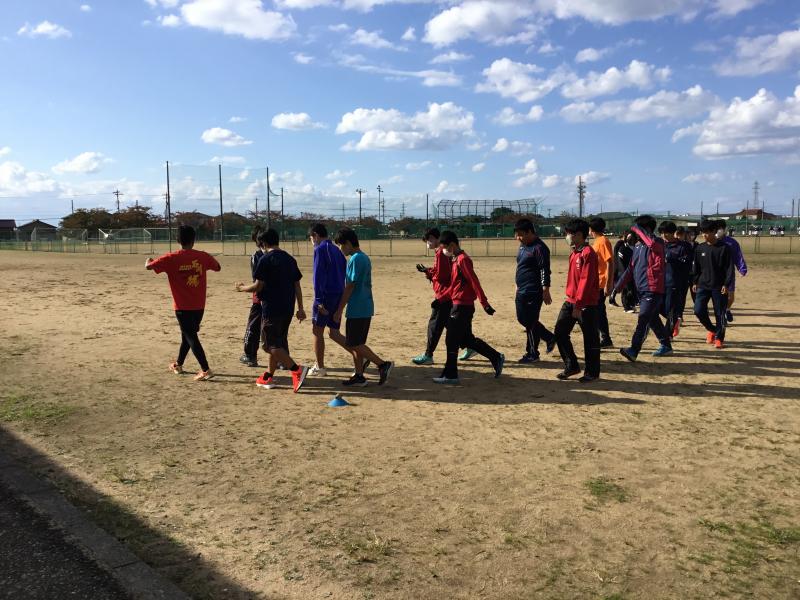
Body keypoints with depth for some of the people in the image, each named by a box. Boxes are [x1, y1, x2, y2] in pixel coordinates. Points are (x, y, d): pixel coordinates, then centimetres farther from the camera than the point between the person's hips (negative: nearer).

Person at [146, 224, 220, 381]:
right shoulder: (203, 256, -3)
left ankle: (206, 370, -9)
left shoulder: (171, 258, -11)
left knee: (191, 337, -1)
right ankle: (178, 365, 36)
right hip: (199, 306, 4)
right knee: (188, 334, 20)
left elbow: (148, 267, -2)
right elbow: (217, 267, 15)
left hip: (182, 306, -4)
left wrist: (148, 260, 20)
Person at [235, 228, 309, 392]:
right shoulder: (290, 259, 10)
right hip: (288, 309, 7)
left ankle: (297, 370, -17)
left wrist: (242, 288, 8)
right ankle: (268, 377, 25)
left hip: (271, 308, -7)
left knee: (270, 344, -2)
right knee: (278, 342, 17)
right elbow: (297, 285, 10)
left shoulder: (266, 259, -10)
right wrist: (300, 308, 13)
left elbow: (258, 286, -12)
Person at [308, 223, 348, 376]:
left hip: (326, 295, -8)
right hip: (339, 296, 8)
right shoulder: (337, 250, 16)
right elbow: (345, 273, 17)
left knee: (317, 331, 5)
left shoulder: (320, 249, -9)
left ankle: (319, 368, 11)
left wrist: (319, 300, -19)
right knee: (334, 333, 12)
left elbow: (319, 275, -16)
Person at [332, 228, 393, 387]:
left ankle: (383, 364, -3)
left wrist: (339, 310, -13)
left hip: (357, 309, -9)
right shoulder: (364, 257, 14)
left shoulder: (355, 259, -16)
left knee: (353, 344, -3)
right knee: (356, 343, 13)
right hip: (365, 308, 9)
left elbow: (350, 287, -18)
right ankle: (359, 376, 17)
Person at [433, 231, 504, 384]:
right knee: (467, 340, 14)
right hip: (462, 305, 10)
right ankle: (496, 358, 20)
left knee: (451, 341, -2)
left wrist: (485, 303, -22)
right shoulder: (456, 259, 14)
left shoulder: (462, 259, -15)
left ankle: (450, 375, 6)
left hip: (461, 306, -10)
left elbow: (474, 282, -19)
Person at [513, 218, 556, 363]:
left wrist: (546, 291, -20)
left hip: (533, 292, -10)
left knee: (530, 322, -3)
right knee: (522, 319, 14)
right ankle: (549, 338, 28)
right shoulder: (523, 245, 12)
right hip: (521, 291, 10)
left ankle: (532, 353, 11)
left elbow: (545, 271, -18)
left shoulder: (539, 248, -16)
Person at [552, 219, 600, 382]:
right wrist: (572, 301, 15)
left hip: (586, 304, -9)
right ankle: (571, 366, 20)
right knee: (560, 332, 8)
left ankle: (592, 372, 16)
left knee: (590, 338, 4)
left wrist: (578, 305, -21)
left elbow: (586, 281, -20)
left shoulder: (588, 253, -15)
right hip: (570, 301, 9)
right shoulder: (574, 253, 12)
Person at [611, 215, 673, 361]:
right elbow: (630, 269, 17)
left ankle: (634, 350, -20)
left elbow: (651, 243, -35)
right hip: (641, 290, 8)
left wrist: (638, 229, -21)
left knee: (643, 320, -15)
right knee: (653, 320, 17)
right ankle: (666, 346, 30)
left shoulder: (657, 244, -8)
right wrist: (618, 286, 11)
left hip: (653, 290, -8)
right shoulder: (638, 247, 14)